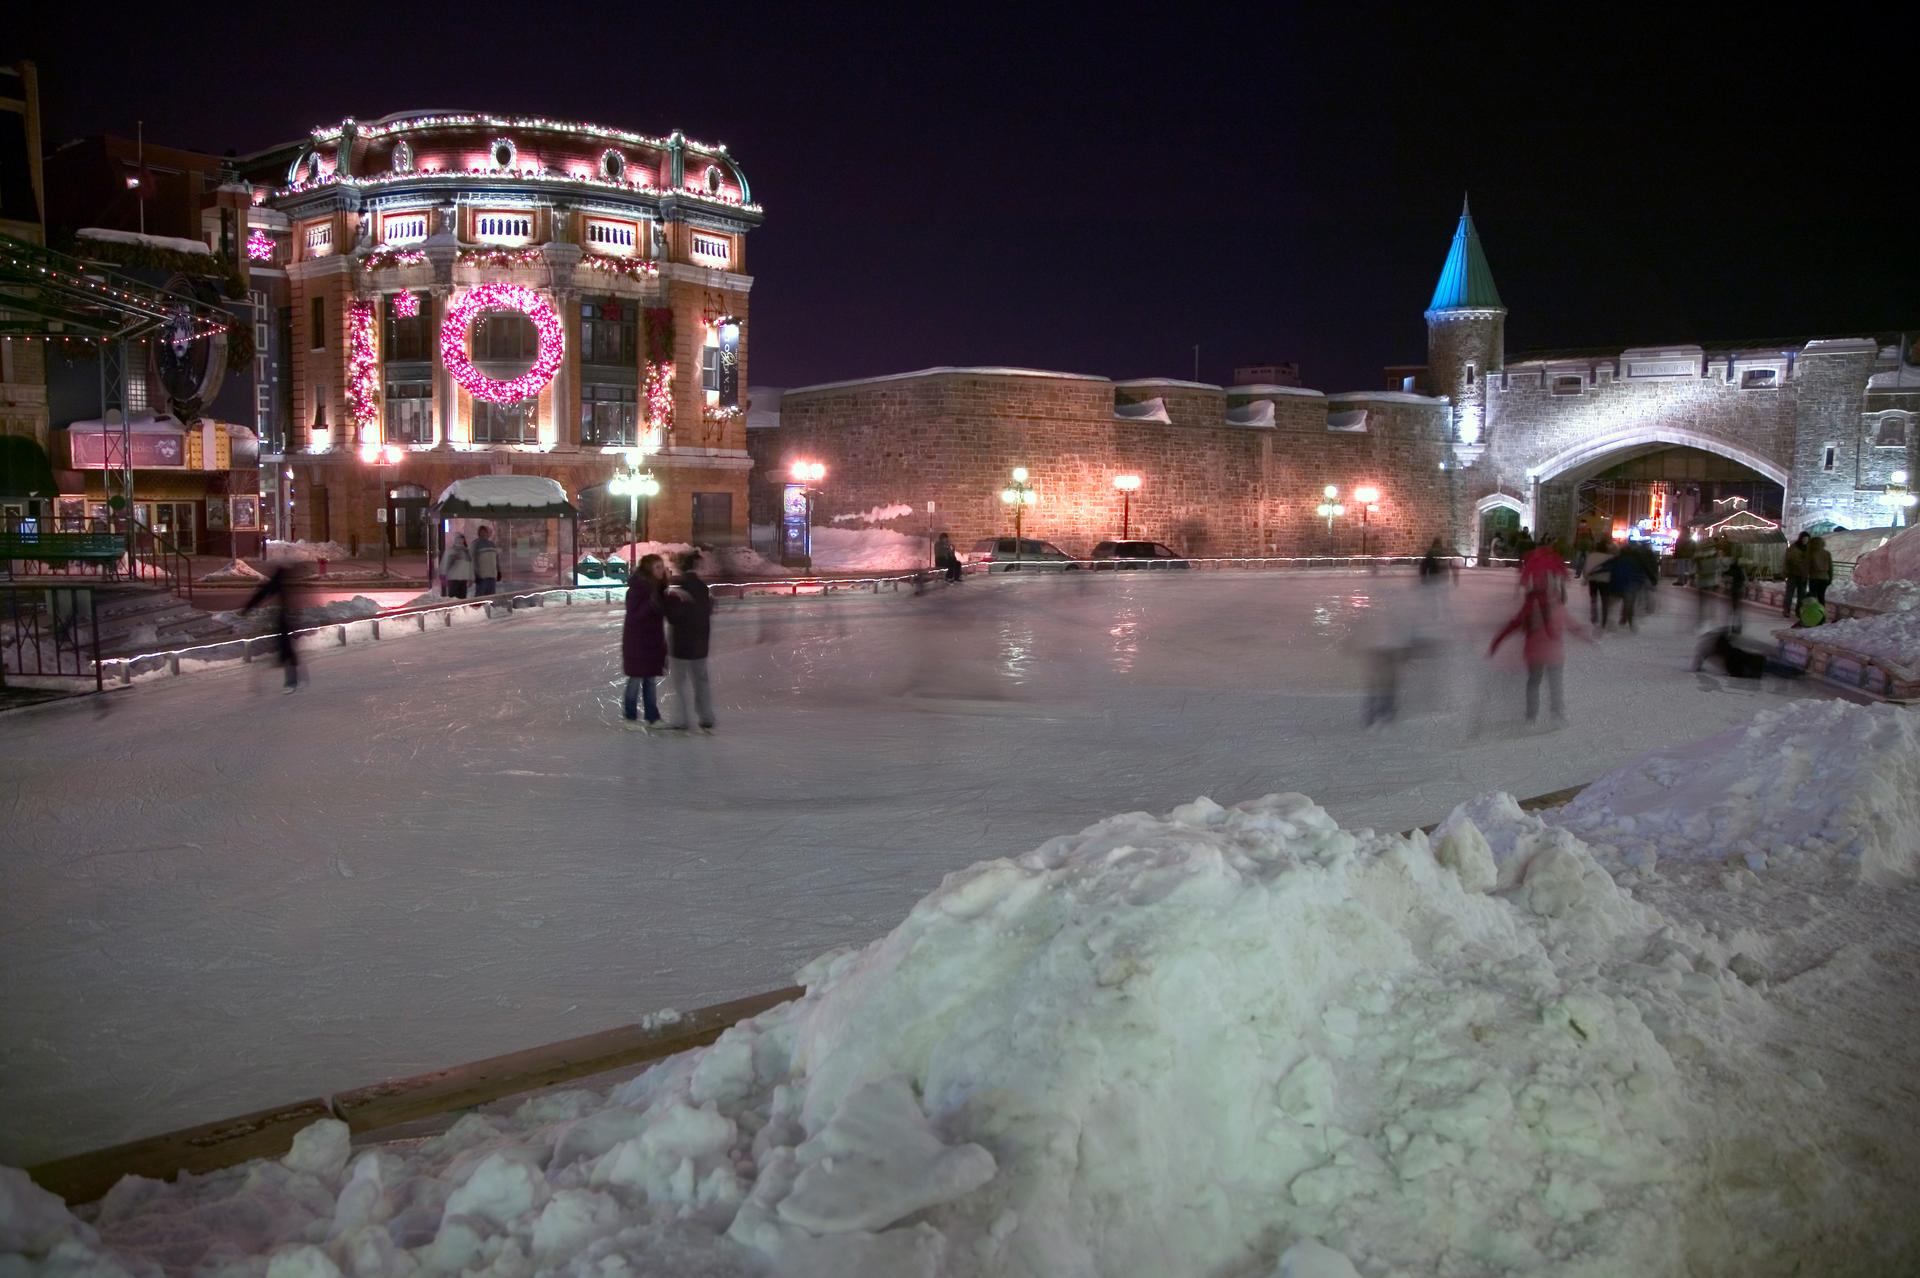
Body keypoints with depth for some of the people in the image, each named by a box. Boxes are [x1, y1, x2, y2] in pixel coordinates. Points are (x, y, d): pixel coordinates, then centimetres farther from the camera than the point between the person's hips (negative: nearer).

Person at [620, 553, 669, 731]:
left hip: (654, 639, 7)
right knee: (636, 678, 2)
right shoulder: (637, 588, -18)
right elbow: (634, 615, -21)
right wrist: (651, 603, -32)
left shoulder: (658, 587, 5)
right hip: (637, 639, -7)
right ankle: (630, 718, 14)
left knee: (651, 679, 12)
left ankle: (653, 718, 19)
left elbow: (662, 612, 10)